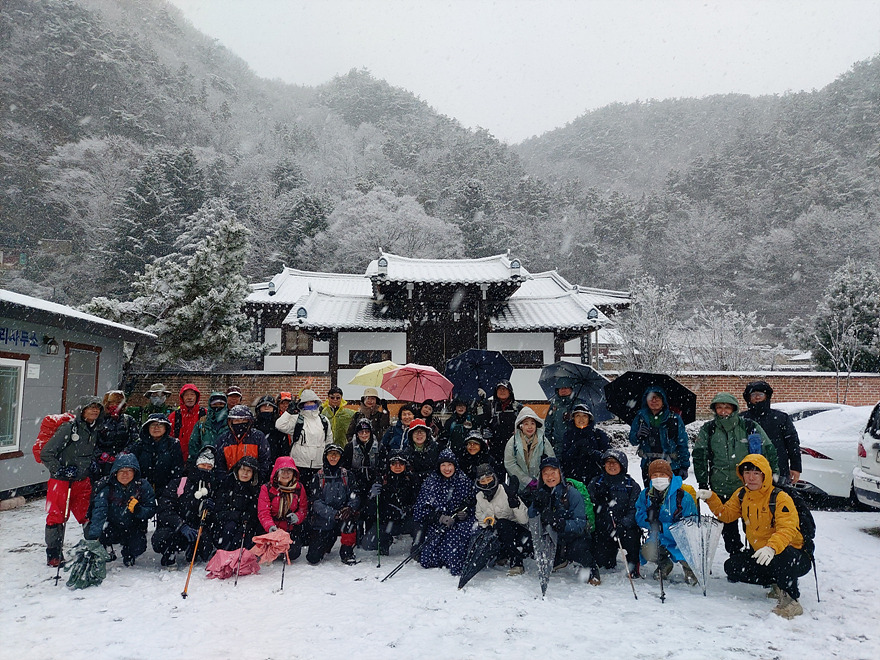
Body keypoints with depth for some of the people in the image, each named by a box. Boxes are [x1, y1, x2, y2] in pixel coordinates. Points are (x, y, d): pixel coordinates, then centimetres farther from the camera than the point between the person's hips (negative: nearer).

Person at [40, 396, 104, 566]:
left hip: (83, 481, 5)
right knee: (56, 517, 1)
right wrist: (60, 470, -17)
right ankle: (53, 554, 13)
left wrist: (92, 467, 8)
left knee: (89, 515, 7)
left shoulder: (95, 430, 7)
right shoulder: (68, 428, -12)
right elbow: (46, 453, -12)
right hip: (61, 480, -5)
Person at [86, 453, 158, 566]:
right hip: (112, 529, 0)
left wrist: (138, 510, -33)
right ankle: (106, 548, 9)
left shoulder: (143, 486, -10)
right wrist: (93, 536, -41)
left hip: (133, 529, 0)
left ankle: (128, 553, 18)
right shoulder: (107, 487, -14)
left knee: (138, 548, -24)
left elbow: (151, 510, -10)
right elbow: (99, 511, -27)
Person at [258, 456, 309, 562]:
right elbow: (263, 512, -11)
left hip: (292, 528, 1)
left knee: (293, 554, -13)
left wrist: (298, 516, -17)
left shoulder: (299, 488, 1)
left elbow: (304, 508, 6)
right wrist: (270, 526, -29)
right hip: (274, 528, 0)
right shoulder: (267, 489, -6)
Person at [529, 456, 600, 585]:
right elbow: (530, 519, -4)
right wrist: (537, 505, -22)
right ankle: (559, 560, 16)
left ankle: (590, 569, 3)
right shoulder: (541, 493, 1)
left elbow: (580, 524, -21)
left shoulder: (572, 493, -14)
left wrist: (559, 523, -36)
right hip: (552, 538, 6)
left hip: (574, 537, -6)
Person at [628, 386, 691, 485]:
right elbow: (632, 441, 9)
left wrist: (684, 466, -1)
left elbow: (682, 444, 2)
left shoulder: (674, 418, -2)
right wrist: (638, 436, -13)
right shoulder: (640, 417, 4)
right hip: (648, 467, 2)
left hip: (671, 466, -2)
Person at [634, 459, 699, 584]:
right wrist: (649, 517, -25)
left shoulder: (683, 497, -15)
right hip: (658, 538, 3)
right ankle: (664, 564, 14)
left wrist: (662, 526, -25)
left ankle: (689, 569, 14)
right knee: (647, 552, -26)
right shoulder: (645, 495, -2)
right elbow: (639, 518, 1)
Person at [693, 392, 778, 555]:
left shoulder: (749, 426, 0)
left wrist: (773, 475, 4)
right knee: (728, 526, 10)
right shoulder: (707, 430, 3)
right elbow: (699, 456, 1)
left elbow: (769, 451, 7)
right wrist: (702, 482, -3)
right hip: (721, 490, 2)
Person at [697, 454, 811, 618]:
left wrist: (772, 548, -50)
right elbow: (726, 514, 12)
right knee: (731, 567, -11)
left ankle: (790, 599, -16)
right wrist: (711, 498, -6)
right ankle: (777, 583, 6)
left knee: (782, 555, -40)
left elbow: (787, 529, -31)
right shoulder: (741, 495, 3)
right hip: (759, 554, 7)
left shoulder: (780, 498, -18)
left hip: (795, 557, -7)